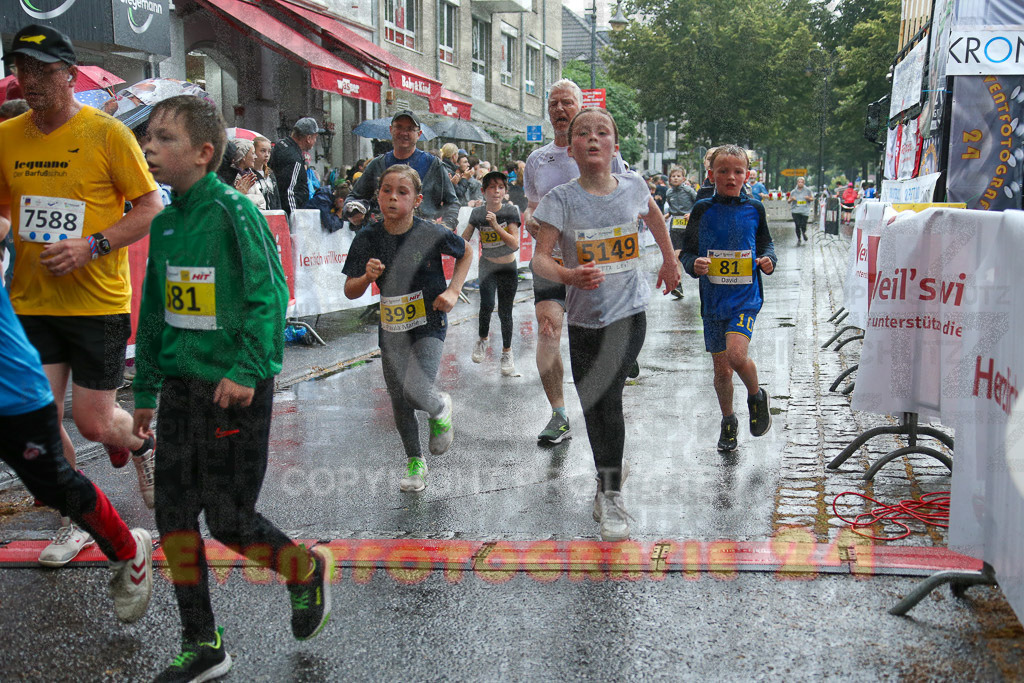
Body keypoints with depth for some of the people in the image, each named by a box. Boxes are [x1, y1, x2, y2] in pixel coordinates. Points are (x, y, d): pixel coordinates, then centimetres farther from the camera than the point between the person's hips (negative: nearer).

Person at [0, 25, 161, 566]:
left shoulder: (108, 133, -8)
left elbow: (151, 208, -7)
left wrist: (91, 246, -18)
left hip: (98, 303, -4)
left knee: (93, 423, 0)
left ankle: (140, 443, 36)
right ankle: (78, 520, 24)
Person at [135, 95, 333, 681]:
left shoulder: (233, 211, -11)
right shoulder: (165, 222, 10)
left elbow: (270, 295, -16)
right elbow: (154, 313, 18)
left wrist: (247, 369, -23)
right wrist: (147, 391, 19)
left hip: (236, 389, -7)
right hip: (182, 387, 7)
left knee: (228, 516, -3)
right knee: (175, 515, 7)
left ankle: (309, 571, 27)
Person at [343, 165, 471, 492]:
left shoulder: (432, 234, -14)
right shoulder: (368, 238, -8)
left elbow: (466, 253, 7)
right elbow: (350, 291, -1)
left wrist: (452, 291, -4)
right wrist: (367, 276, -23)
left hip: (429, 325, -3)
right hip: (392, 329, 3)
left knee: (414, 390, -22)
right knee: (399, 400, 10)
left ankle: (441, 408, 16)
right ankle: (414, 461, 33)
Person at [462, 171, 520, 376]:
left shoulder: (511, 211, -11)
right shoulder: (477, 213, -5)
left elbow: (515, 245, -18)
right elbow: (463, 241, 6)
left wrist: (496, 225, -26)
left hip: (508, 269, -1)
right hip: (487, 266, 1)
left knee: (505, 313, 4)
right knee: (487, 305, -22)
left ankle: (507, 351, 24)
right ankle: (483, 339, 5)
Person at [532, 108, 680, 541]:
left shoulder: (633, 187, -3)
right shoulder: (562, 199, -9)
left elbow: (653, 214, 21)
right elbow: (540, 258, -16)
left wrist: (670, 260, 29)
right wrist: (568, 275, -35)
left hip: (628, 312, -1)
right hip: (584, 316, 1)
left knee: (608, 396, -16)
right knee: (591, 406, 10)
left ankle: (612, 495, -5)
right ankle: (606, 483, 30)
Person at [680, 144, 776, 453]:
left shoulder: (753, 209, 2)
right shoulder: (703, 210, 0)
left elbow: (765, 243, 15)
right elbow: (687, 251, 4)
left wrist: (768, 261, -7)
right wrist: (694, 264, -18)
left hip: (746, 296, -1)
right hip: (714, 298, 2)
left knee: (736, 354, -23)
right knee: (721, 369, 8)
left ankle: (756, 396, 8)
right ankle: (728, 421, 32)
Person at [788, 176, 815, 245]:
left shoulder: (807, 190, 5)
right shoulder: (793, 191, 7)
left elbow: (812, 199, 11)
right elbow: (789, 201, 12)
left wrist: (808, 198, -11)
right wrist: (791, 199, -11)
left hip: (805, 211, -1)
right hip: (796, 211, 1)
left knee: (803, 226, -5)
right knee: (797, 226, -7)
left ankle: (804, 233, 31)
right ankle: (798, 240, 9)